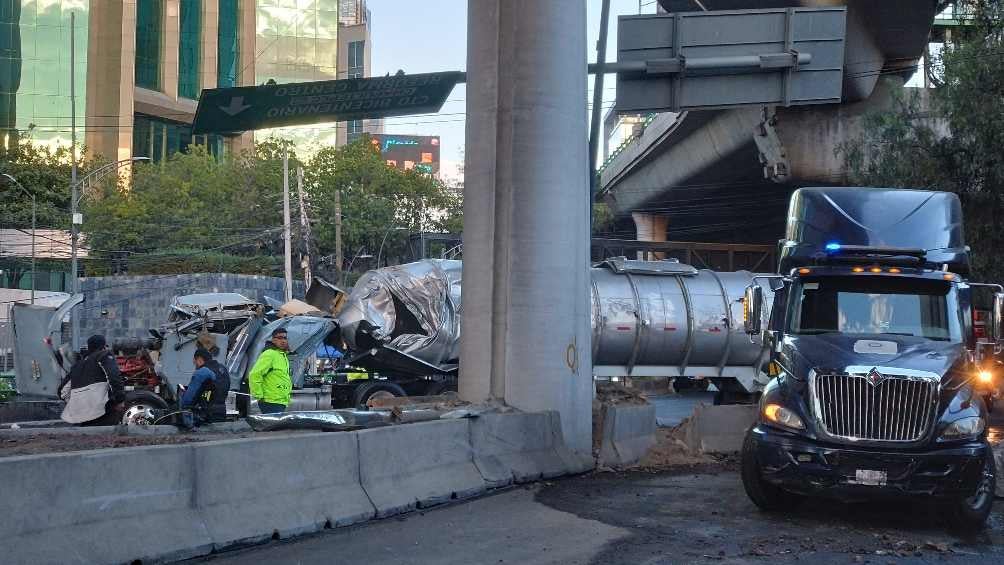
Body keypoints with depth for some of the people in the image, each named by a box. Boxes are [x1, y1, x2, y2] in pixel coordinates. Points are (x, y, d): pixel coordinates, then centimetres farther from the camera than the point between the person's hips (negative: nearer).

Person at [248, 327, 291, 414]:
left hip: (281, 403, 10)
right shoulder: (269, 354, -12)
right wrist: (259, 396, -19)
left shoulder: (283, 355, 20)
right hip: (271, 403, -10)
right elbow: (254, 375, -20)